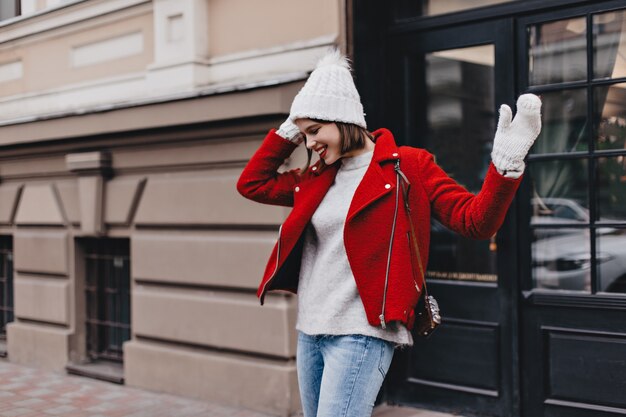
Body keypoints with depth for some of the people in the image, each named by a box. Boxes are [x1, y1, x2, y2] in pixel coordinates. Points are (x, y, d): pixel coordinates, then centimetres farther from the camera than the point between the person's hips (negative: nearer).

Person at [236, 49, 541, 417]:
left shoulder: (409, 165, -4)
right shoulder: (317, 179, 13)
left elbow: (475, 221, -9)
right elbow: (252, 183, 20)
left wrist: (506, 161, -24)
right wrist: (289, 129, 13)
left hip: (361, 334, -7)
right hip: (309, 333, 7)